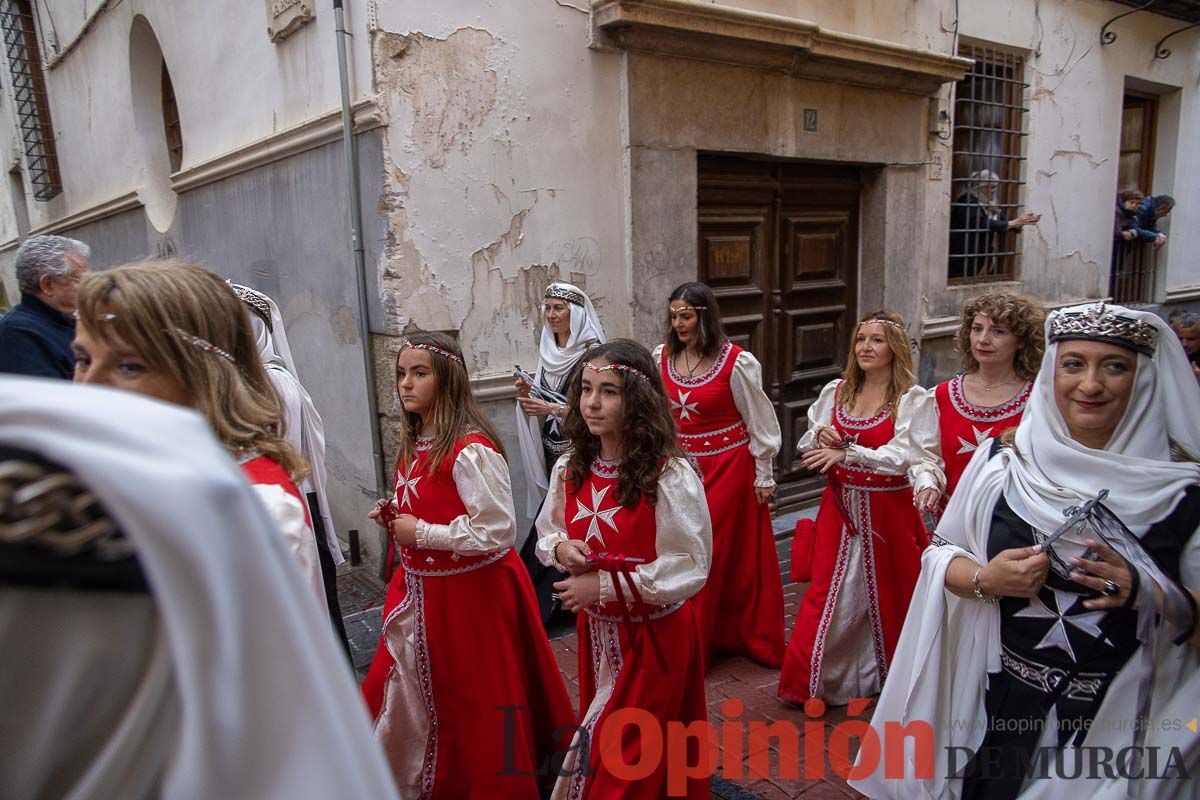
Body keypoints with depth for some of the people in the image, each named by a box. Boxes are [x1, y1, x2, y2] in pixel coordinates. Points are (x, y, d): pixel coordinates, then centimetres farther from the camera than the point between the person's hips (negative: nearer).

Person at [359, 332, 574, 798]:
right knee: (408, 695, 19)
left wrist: (420, 533, -20)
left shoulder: (471, 449, -22)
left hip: (471, 593, -8)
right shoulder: (413, 445, 6)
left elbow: (499, 532, -26)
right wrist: (394, 518, 0)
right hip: (422, 592, 8)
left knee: (474, 702, 9)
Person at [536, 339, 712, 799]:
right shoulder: (570, 470, -3)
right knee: (600, 744, 24)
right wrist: (561, 548, -13)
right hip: (596, 631, 6)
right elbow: (546, 533, 11)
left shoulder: (669, 476, -22)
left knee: (624, 762, 9)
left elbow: (689, 568, -21)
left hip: (655, 636, -5)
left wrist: (605, 586, -22)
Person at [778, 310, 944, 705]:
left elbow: (907, 455, -20)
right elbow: (808, 446, 12)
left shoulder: (914, 400, -8)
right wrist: (821, 437, -11)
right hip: (840, 507, 3)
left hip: (889, 512, -3)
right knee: (827, 593, 6)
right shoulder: (834, 392, 5)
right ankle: (812, 680, 20)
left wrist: (846, 453, -24)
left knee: (888, 594, 10)